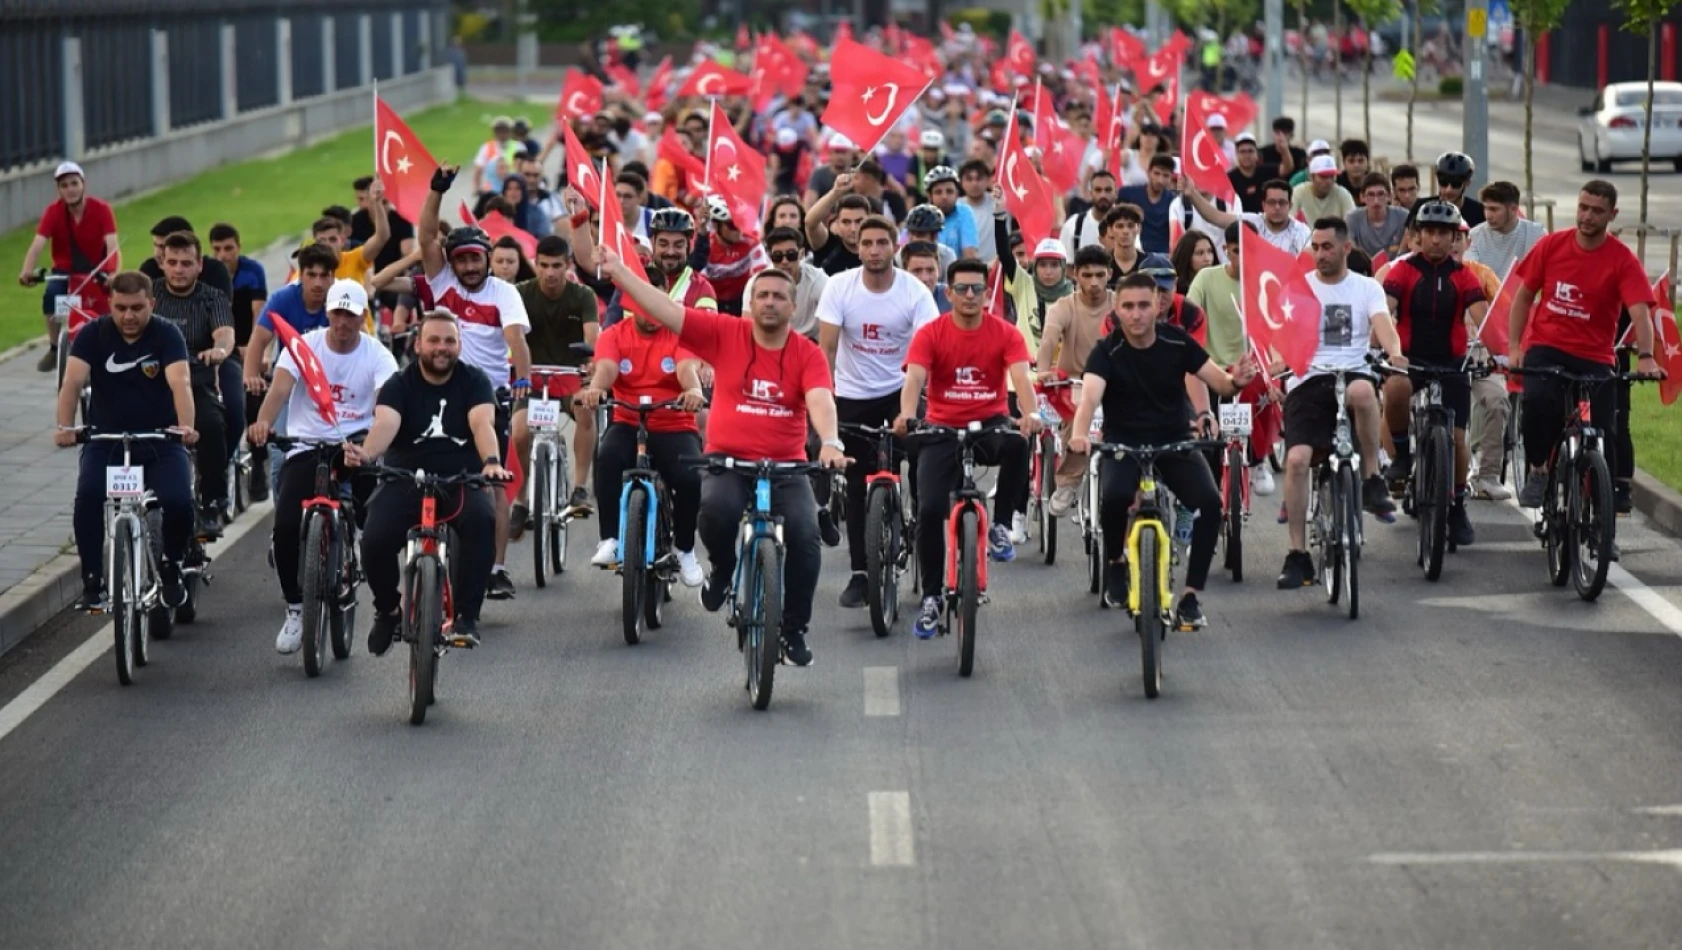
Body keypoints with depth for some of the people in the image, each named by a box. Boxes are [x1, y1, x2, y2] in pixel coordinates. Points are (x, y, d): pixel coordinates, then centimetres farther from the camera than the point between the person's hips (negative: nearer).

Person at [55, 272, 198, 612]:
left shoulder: (167, 335, -7)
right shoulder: (93, 335, -4)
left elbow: (179, 382, -23)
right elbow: (73, 381, -17)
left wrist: (186, 426, -42)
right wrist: (65, 427, -35)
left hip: (160, 441, -1)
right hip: (106, 440, 1)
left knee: (178, 503, -23)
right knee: (88, 500, -27)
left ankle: (171, 567, 8)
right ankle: (92, 582, -13)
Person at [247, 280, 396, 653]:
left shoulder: (377, 356, -2)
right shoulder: (305, 346, -1)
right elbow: (280, 387, -18)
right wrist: (263, 422, -40)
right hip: (307, 446, 0)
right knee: (286, 528, -16)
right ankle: (295, 609, 2)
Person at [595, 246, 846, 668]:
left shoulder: (807, 353, -2)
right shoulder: (725, 334, 0)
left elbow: (820, 400, -18)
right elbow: (667, 311, -3)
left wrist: (830, 443, -38)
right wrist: (617, 270, -10)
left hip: (785, 466, 0)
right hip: (727, 459, 0)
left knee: (805, 535, -21)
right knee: (717, 509, -32)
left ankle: (794, 630, 0)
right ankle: (722, 570, 3)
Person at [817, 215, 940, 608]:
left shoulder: (915, 292, -14)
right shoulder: (839, 286, -12)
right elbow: (826, 348, -13)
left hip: (900, 389, -1)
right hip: (852, 395, 1)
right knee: (857, 486, 3)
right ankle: (859, 573, 9)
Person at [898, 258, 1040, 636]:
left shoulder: (1005, 334, -5)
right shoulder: (930, 334, -5)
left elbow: (1021, 377, -19)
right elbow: (914, 378, -19)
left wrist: (1030, 413, -40)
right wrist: (907, 414, -40)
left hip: (991, 424, 0)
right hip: (943, 429, 0)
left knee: (1017, 443, -36)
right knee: (930, 509, -14)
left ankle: (1000, 527, -15)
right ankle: (931, 599, 3)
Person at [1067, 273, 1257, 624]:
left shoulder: (1177, 342, -6)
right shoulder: (1107, 352, -14)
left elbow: (1219, 381, -7)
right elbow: (1089, 397, -31)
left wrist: (1237, 381, -33)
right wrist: (1080, 435, -52)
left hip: (1176, 442, 2)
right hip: (1123, 444, -2)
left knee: (1210, 501, -23)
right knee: (1115, 496, -34)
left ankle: (1191, 595, -9)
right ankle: (1116, 562, -1)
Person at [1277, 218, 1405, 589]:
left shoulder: (1367, 288, 12)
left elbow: (1382, 324, -5)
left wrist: (1394, 352, -28)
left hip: (1353, 373, -1)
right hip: (1308, 381, 1)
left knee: (1362, 390, -40)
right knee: (1296, 458, -20)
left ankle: (1373, 478, -20)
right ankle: (1298, 554, -11)